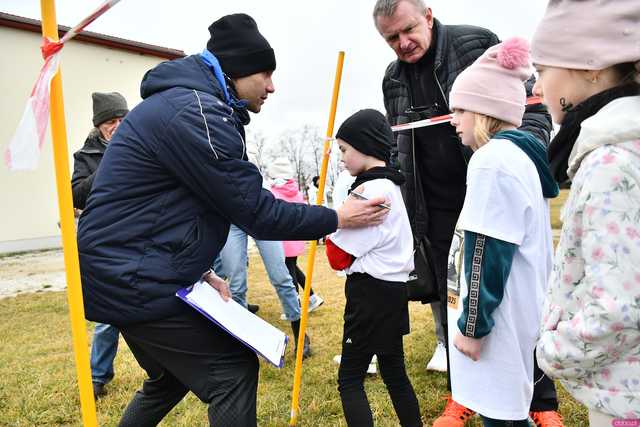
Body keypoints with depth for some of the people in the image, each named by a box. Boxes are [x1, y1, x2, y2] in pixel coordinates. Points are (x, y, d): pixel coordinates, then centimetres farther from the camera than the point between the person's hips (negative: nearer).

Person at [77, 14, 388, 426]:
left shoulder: (190, 104, 14)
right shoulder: (197, 114, -20)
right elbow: (257, 212, -20)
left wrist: (202, 271, 10)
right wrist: (337, 218, -7)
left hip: (125, 274, 11)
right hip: (137, 281, -11)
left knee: (171, 376, 25)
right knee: (233, 370, -3)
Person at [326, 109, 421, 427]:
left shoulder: (370, 191, -18)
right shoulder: (390, 186, 13)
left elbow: (339, 256, -15)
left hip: (371, 295, -10)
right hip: (392, 289, 10)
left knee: (349, 379, -1)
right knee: (394, 373, 19)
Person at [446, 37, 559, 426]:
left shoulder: (492, 161, -20)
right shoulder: (525, 153, 10)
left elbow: (488, 254, -22)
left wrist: (472, 324, -14)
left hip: (499, 317, -10)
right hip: (526, 305, 10)